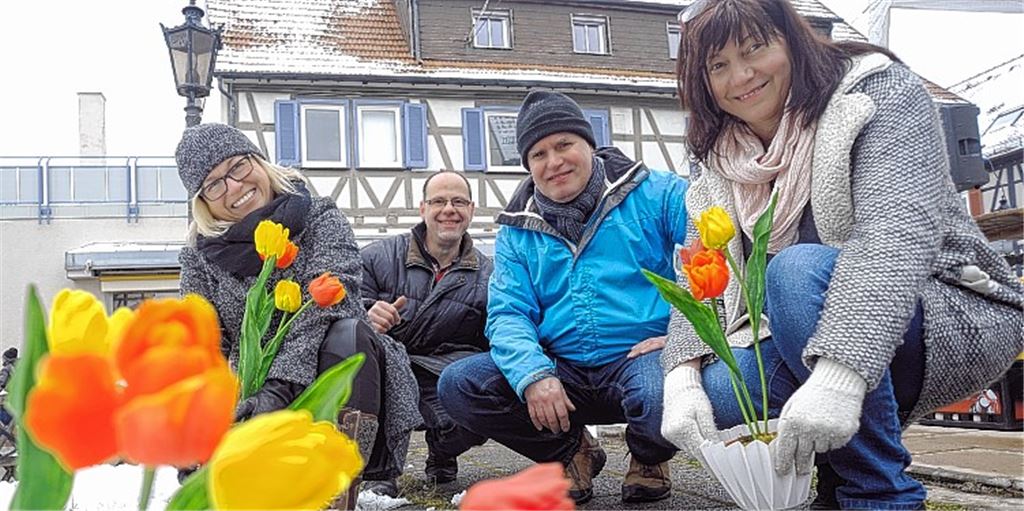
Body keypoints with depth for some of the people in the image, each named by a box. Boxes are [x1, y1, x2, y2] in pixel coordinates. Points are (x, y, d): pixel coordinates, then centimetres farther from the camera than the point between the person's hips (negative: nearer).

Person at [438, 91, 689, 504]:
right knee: (457, 385, -15)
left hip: (639, 360, -3)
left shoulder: (651, 194, 0)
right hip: (564, 372, 4)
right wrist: (533, 374, -19)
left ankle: (649, 458, 3)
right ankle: (572, 452, 8)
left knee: (661, 394, -38)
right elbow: (507, 315, 1)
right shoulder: (518, 231, 11)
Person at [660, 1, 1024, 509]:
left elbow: (897, 232, -29)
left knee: (799, 270, -32)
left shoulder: (878, 91, -12)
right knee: (709, 393, -21)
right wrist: (682, 380, -25)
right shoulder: (720, 166, 4)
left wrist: (837, 376, -43)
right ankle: (841, 457, 7)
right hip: (805, 352, 5)